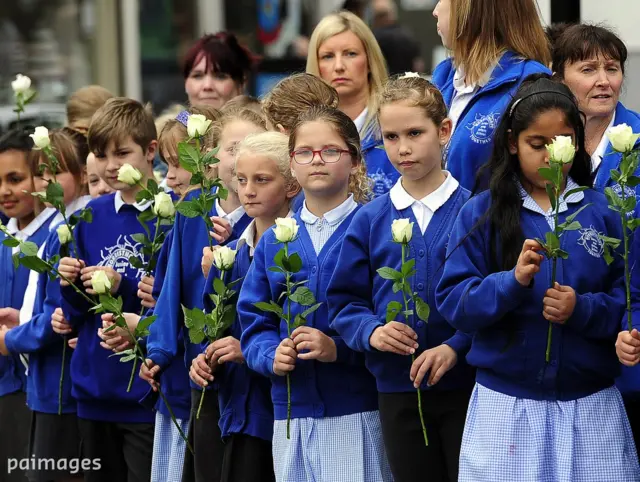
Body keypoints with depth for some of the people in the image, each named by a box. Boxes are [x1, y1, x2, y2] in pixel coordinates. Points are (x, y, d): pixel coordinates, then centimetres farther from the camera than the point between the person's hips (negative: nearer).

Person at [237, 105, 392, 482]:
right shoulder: (273, 242, 12)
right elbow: (254, 322, 13)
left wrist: (339, 348, -19)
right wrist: (271, 356, -7)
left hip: (358, 410, -4)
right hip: (293, 412, 5)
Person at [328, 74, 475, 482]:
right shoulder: (370, 220, 5)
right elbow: (345, 301, 7)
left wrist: (457, 347, -19)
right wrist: (372, 332, -12)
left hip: (465, 384, -3)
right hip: (398, 388, 3)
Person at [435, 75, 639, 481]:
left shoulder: (602, 212, 3)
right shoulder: (481, 214, 1)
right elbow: (452, 302, -6)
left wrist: (582, 309, -17)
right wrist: (512, 281, -21)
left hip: (590, 404, 1)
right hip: (506, 405, -1)